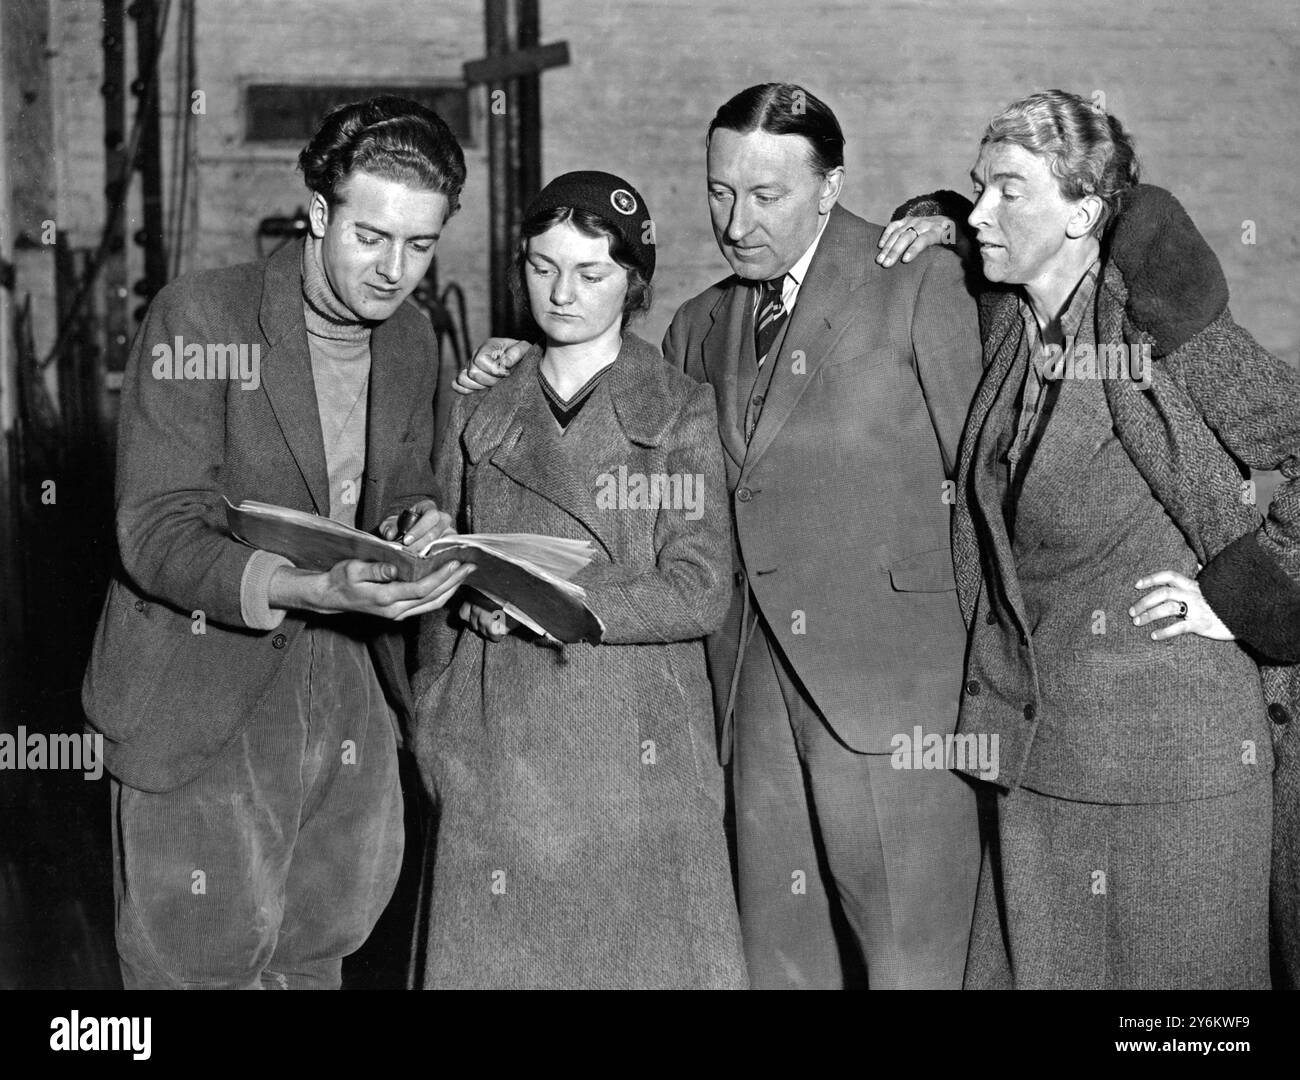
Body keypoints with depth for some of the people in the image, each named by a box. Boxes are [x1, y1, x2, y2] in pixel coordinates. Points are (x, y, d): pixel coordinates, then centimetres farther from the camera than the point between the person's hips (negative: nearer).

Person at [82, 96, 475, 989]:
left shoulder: (414, 341, 6)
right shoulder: (199, 320, -14)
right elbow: (157, 536, -18)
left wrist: (418, 528, -7)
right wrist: (311, 590, -34)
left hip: (349, 707, 6)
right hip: (205, 709, -5)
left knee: (315, 959, 13)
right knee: (198, 964, 1)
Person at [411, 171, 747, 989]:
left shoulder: (680, 414, 3)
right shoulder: (481, 416, 11)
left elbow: (700, 592, -7)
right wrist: (434, 751, 7)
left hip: (636, 760, -2)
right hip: (496, 762, 2)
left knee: (650, 957, -1)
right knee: (499, 958, 3)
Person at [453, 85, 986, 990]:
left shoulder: (920, 283, -2)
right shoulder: (706, 323, 15)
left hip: (890, 679, -5)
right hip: (756, 681, 5)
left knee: (909, 959, -1)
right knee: (776, 955, 9)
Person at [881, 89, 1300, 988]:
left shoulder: (1156, 323, -12)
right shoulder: (1005, 325, 6)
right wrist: (936, 223, 10)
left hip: (1174, 746, -6)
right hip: (1037, 744, 6)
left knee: (1178, 974, 5)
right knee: (1034, 967, 11)